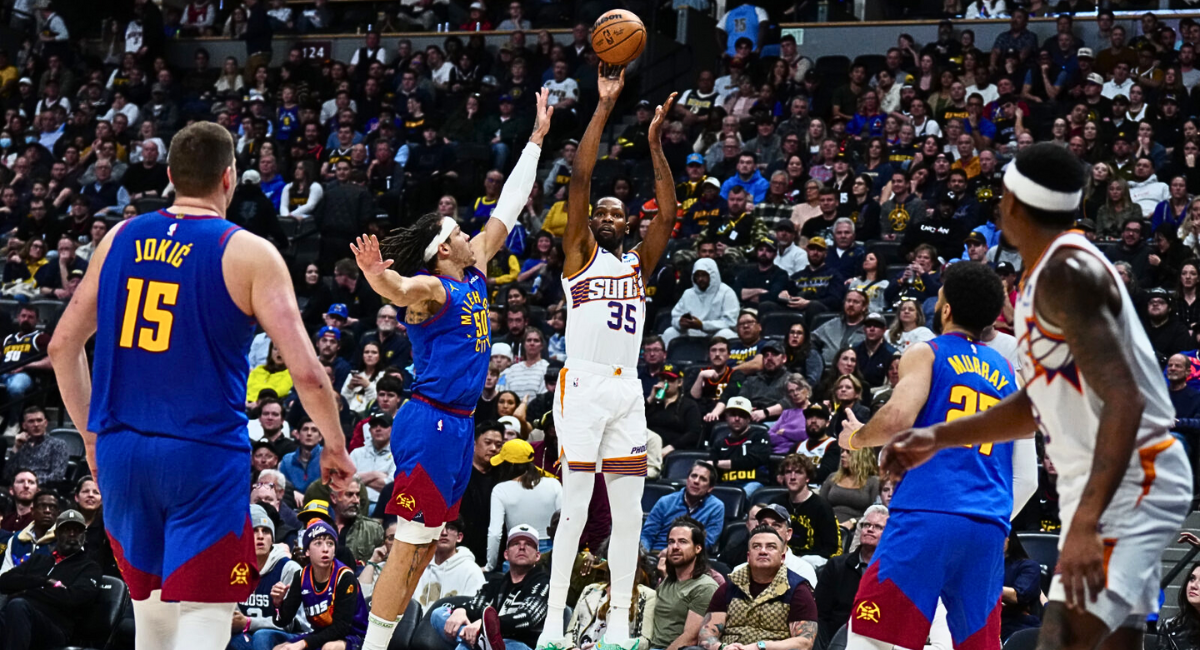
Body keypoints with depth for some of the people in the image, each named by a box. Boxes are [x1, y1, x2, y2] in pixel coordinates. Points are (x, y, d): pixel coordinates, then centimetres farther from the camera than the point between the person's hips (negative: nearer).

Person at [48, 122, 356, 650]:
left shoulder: (120, 239, 8)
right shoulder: (249, 254, -7)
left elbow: (62, 346, 12)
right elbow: (306, 374, -12)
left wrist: (93, 436, 23)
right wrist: (335, 447, 5)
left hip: (120, 451, 5)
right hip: (204, 454, -5)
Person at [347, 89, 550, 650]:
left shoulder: (473, 274, 13)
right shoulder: (431, 289, -12)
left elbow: (506, 210, 20)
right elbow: (402, 291, -37)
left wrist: (537, 138, 22)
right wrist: (378, 278, -61)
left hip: (458, 425, 9)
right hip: (431, 423, -9)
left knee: (426, 546, 10)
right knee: (409, 546, -11)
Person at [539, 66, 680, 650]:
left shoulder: (639, 265, 18)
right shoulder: (580, 255, 5)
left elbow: (667, 213, 6)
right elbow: (580, 176, -4)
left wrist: (655, 143, 2)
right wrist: (605, 105, -7)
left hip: (627, 391, 5)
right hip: (583, 386, -5)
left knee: (629, 507, 2)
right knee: (576, 504, -9)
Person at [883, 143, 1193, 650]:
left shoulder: (1065, 274, -17)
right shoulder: (1049, 274, 14)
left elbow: (1124, 400, -27)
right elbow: (1040, 405, 26)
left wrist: (1085, 524, -33)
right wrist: (939, 437, 19)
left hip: (1130, 485, -11)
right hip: (1103, 484, 11)